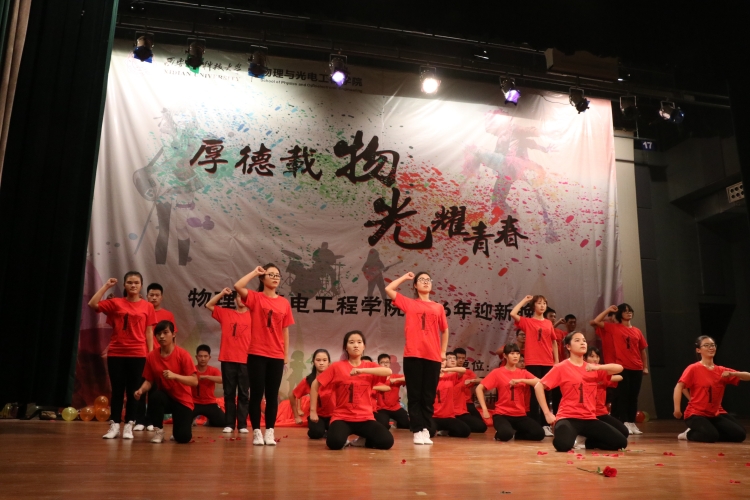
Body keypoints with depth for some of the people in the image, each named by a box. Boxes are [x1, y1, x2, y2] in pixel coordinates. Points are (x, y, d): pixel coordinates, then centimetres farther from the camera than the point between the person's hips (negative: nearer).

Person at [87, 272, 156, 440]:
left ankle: (128, 426, 12)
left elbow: (149, 332, 4)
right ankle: (115, 425, 13)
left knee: (133, 391, 5)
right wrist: (106, 286, -4)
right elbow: (93, 304, -7)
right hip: (116, 354, 1)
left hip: (137, 355, 0)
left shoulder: (147, 306, 4)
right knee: (117, 391, 6)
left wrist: (151, 354, -1)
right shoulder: (116, 302, 5)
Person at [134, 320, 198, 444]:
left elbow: (194, 381, -18)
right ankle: (159, 431, -10)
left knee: (183, 437, -18)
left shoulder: (182, 354, -15)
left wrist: (175, 376, -32)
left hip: (183, 400, -2)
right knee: (155, 397, -35)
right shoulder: (151, 356, -5)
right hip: (165, 397, 3)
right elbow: (149, 380, 0)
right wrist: (141, 390, -21)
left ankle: (177, 427, 21)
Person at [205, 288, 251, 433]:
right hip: (228, 360, 1)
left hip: (245, 360, -1)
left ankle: (242, 424, 7)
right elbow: (208, 305, 10)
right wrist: (222, 293, 5)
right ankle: (229, 424, 12)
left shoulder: (252, 316, 4)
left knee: (243, 393, 3)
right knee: (229, 393, 6)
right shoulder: (225, 313, 9)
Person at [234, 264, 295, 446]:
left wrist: (286, 354, 7)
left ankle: (269, 432, 14)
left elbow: (285, 330, 10)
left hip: (277, 356, 3)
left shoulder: (284, 303, 6)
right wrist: (255, 272, -9)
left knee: (272, 395, 7)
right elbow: (238, 286, -20)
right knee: (257, 394, 2)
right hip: (257, 354, -3)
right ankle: (256, 432, 11)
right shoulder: (255, 297, -1)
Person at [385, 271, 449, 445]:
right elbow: (389, 289, -2)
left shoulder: (438, 307, 12)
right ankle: (417, 431, 5)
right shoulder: (409, 303, 7)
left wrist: (443, 351, 12)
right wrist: (405, 277, 9)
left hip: (433, 356, 2)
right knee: (414, 394, 0)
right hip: (413, 355, -2)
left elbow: (445, 330, 20)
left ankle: (425, 429, 14)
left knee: (429, 395, 6)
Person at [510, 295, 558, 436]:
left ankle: (545, 424, 15)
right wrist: (525, 300, -6)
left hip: (548, 362, 4)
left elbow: (554, 341, 17)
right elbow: (513, 313, -16)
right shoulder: (527, 322, 0)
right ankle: (536, 425, 4)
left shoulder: (549, 323, 11)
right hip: (533, 362, -4)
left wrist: (556, 359, 12)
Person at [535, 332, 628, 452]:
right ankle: (573, 437, 4)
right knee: (563, 445, -34)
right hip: (568, 417, -5)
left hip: (589, 418, 5)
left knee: (621, 442, -8)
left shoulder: (592, 368, 10)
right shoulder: (561, 367, -5)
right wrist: (547, 413, -13)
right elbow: (538, 387, -9)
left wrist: (598, 367, -16)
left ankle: (585, 440, 15)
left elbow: (619, 368, 3)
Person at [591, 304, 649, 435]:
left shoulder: (637, 331, 12)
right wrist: (608, 310, -3)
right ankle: (624, 423, 0)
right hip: (622, 367, -4)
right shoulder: (614, 328, 2)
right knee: (622, 395, -3)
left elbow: (642, 350, 15)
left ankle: (632, 423, 14)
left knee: (633, 396, 8)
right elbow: (596, 321, -6)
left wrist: (645, 367, 9)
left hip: (637, 368, 4)